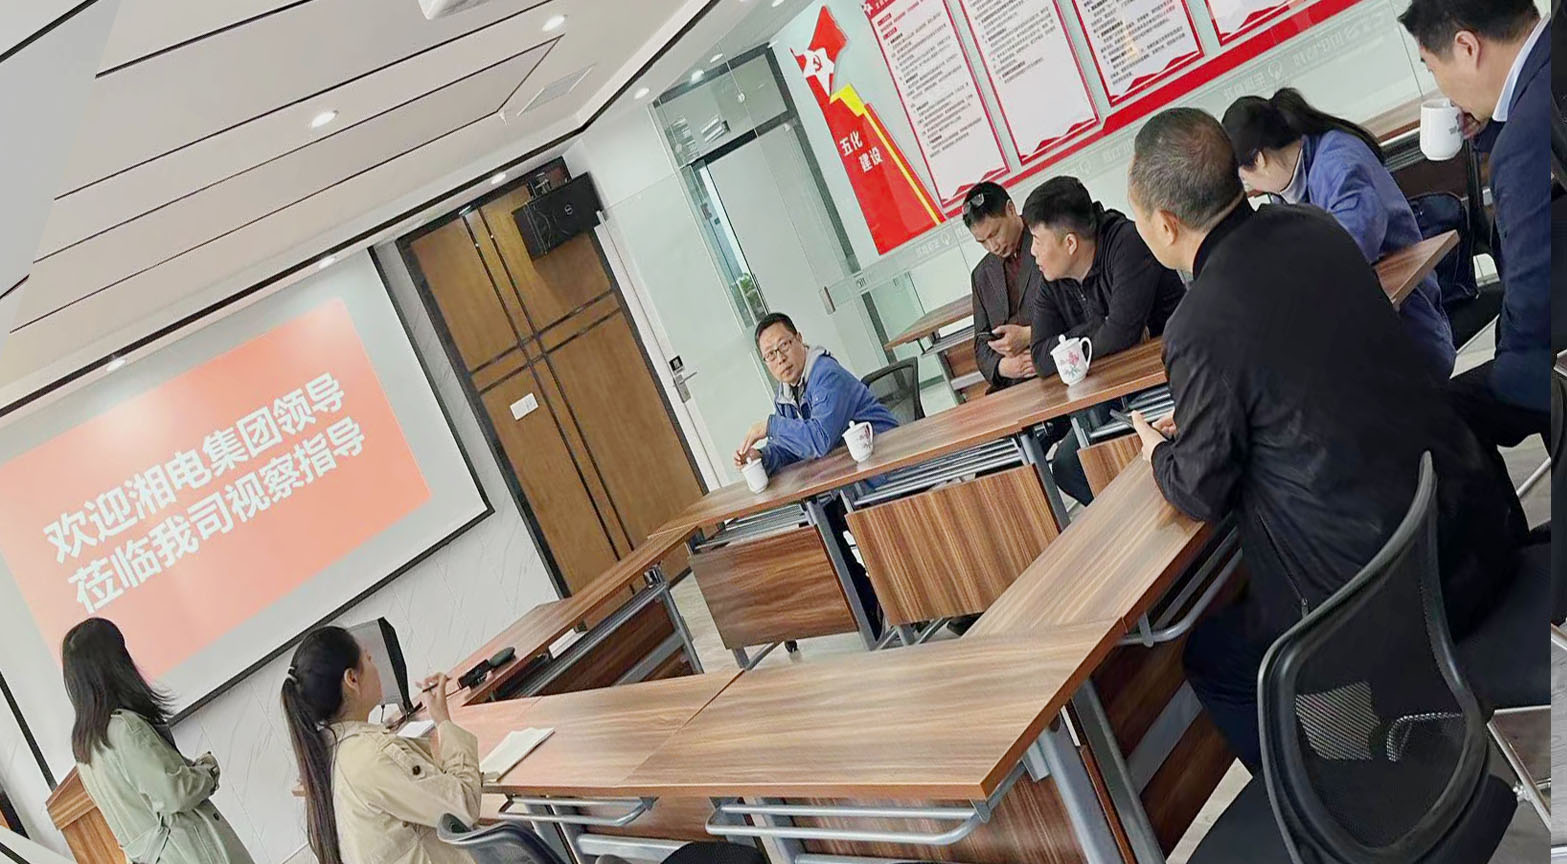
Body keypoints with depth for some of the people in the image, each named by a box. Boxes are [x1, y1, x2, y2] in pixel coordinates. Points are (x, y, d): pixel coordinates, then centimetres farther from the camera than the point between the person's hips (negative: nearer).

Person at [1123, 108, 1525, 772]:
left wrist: (1160, 452, 12)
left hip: (1382, 601, -8)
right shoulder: (1313, 228, -1)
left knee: (1211, 660, 16)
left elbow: (1201, 495, -9)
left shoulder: (1200, 329, -23)